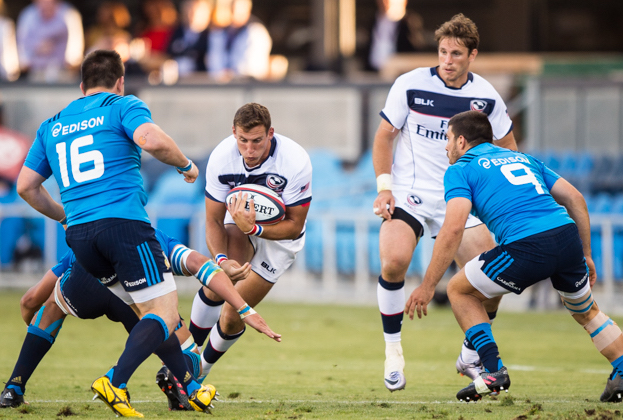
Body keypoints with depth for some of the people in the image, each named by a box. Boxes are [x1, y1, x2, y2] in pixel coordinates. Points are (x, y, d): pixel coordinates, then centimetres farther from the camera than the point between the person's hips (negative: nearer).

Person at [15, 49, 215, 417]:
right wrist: (186, 165, 1)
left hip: (80, 234, 7)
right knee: (165, 314, -6)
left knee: (150, 310, 20)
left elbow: (26, 186, 21)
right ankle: (116, 383, -26)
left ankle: (189, 387, 22)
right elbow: (151, 140, -16)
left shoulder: (52, 125, 21)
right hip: (125, 223, -7)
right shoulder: (123, 106, 5)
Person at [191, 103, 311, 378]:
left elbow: (294, 225, -23)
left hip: (280, 235, -1)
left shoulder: (296, 162, -32)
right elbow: (213, 221, -16)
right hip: (240, 221, 2)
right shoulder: (221, 158, -25)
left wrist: (253, 229, -40)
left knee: (232, 316, -7)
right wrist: (221, 259, -35)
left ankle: (202, 369, 20)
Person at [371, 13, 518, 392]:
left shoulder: (486, 96, -1)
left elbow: (507, 146, 14)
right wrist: (384, 186, -8)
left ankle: (471, 357, 17)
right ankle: (393, 353, -9)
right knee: (394, 261, -27)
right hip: (410, 192, -2)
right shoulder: (411, 85, -7)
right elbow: (385, 136, 2)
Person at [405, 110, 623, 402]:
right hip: (566, 234, 6)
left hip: (525, 247, -6)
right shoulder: (523, 158, 30)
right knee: (586, 312, 31)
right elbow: (575, 198, 25)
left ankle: (493, 370, 7)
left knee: (459, 290, 18)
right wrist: (586, 254, 30)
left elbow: (453, 228, -4)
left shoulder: (460, 170, 12)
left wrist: (427, 286, -2)